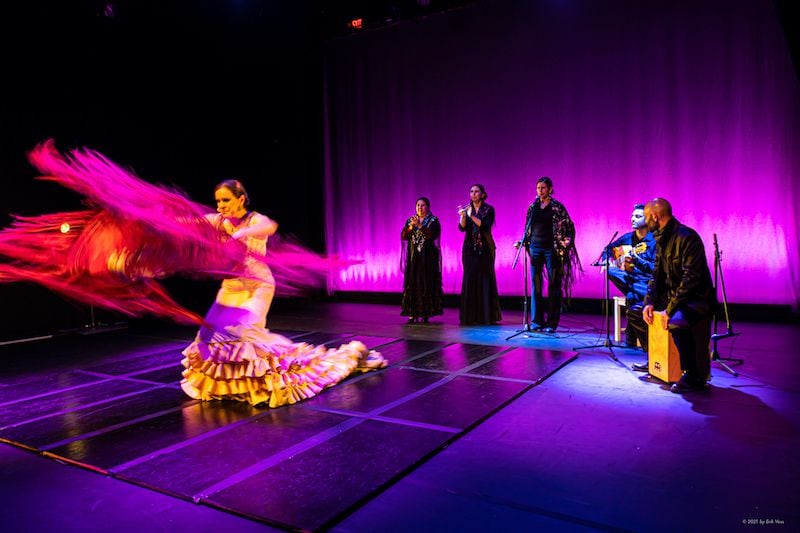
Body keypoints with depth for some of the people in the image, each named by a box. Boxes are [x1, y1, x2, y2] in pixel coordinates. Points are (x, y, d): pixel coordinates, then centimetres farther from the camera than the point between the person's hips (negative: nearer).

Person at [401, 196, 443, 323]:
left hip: (428, 258, -3)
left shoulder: (433, 220, 2)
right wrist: (410, 227, -15)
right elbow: (403, 236, 1)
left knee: (426, 283, -5)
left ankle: (425, 313, 0)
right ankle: (412, 314, -2)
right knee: (412, 284, -3)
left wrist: (419, 226, -24)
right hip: (413, 257, 3)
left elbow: (433, 235, -15)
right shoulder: (410, 220, 13)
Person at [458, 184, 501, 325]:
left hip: (485, 249, -2)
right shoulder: (466, 209, 9)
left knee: (485, 280, -3)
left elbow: (485, 225, -15)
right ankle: (470, 316, 1)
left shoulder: (489, 209, 1)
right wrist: (463, 216, -22)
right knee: (470, 280, -2)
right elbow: (462, 228, -4)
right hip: (470, 249, 2)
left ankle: (487, 316, 3)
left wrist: (471, 215, -22)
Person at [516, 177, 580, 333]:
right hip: (535, 248, 4)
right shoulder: (532, 207, 11)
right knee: (536, 284, 3)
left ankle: (551, 323, 5)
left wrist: (567, 241, -14)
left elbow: (569, 227, 0)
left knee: (553, 285, 0)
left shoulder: (557, 207, -1)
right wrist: (522, 242, 6)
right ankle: (537, 321, 9)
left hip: (551, 249, -4)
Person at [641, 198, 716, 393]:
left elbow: (691, 278, -26)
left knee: (677, 322, -37)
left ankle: (694, 376, -21)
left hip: (697, 298, -9)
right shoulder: (661, 239, 9)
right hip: (672, 296, 10)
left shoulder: (687, 237, -20)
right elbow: (657, 274, 11)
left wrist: (671, 308, -27)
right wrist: (649, 302, -3)